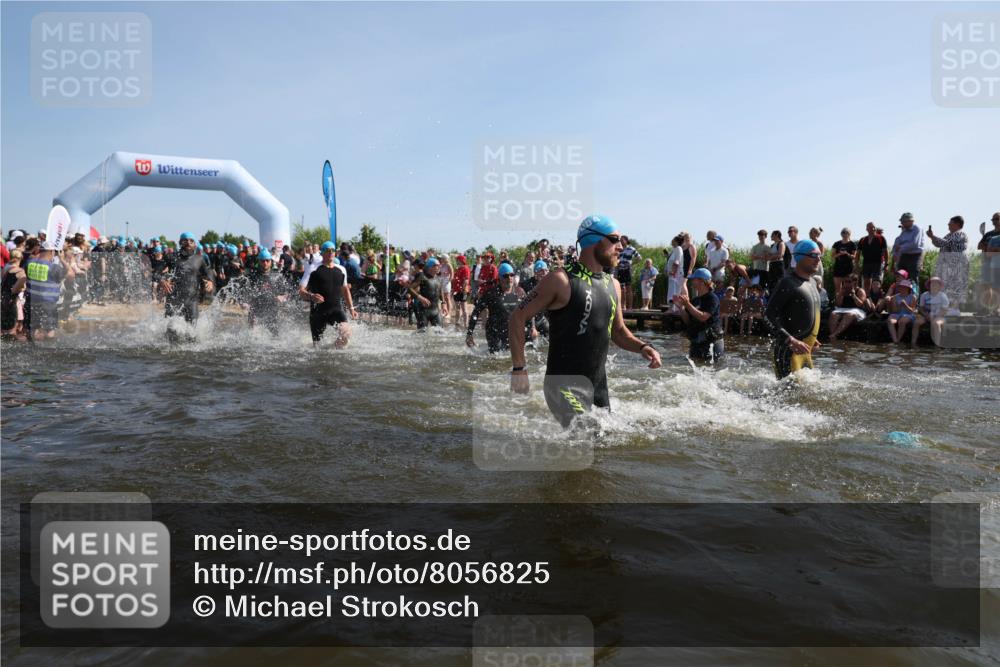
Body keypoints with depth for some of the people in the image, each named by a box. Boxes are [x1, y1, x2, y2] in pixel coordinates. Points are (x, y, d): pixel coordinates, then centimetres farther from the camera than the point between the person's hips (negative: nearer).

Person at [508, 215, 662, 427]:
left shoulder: (613, 285, 11)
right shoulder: (561, 280, -11)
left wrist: (642, 347, 3)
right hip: (565, 385, -7)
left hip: (599, 385, 8)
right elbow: (518, 317, -8)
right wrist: (519, 369, -13)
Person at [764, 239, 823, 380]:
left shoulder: (812, 282, 15)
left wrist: (811, 339, 16)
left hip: (804, 349, 9)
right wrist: (791, 340, -24)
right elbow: (768, 316, -18)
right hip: (787, 349, -9)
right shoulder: (788, 283, -13)